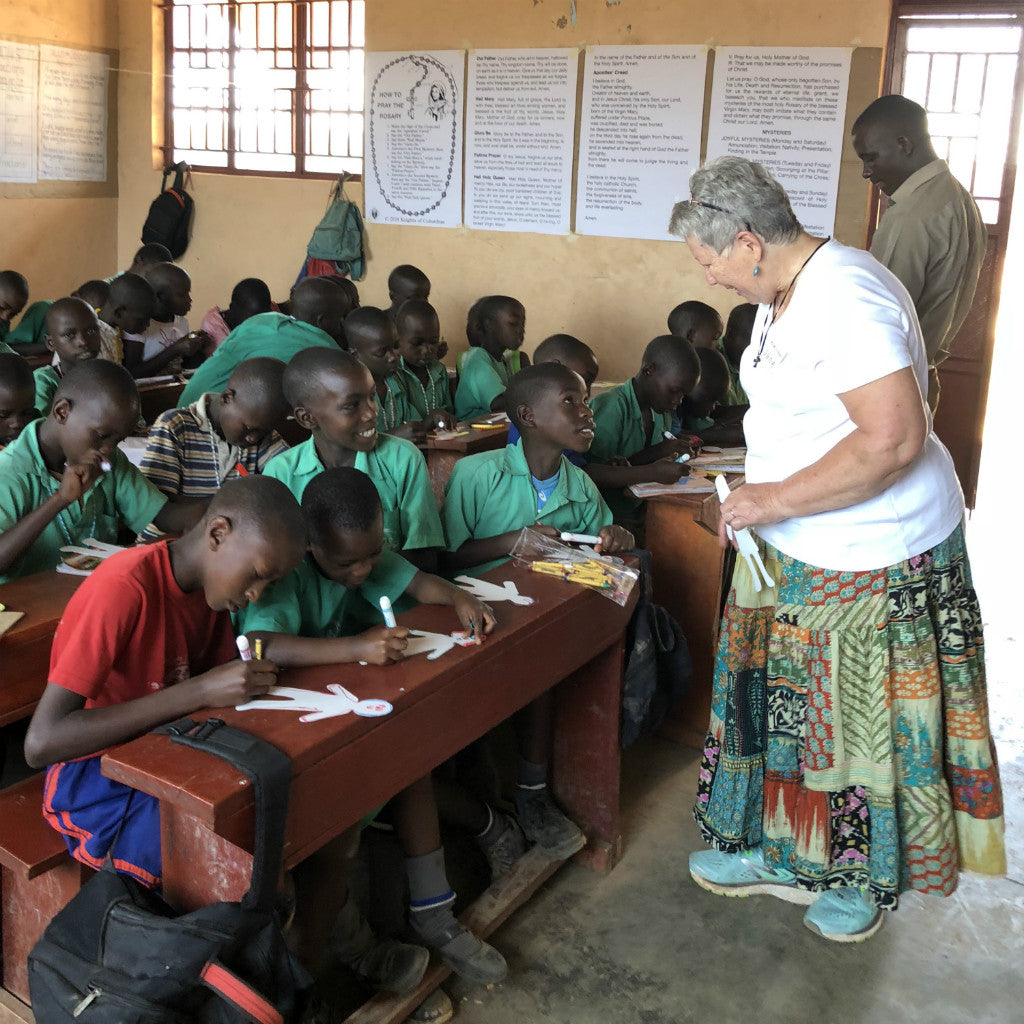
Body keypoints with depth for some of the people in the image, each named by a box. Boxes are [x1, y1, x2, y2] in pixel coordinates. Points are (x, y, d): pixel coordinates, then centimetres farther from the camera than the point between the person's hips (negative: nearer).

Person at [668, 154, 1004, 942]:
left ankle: (867, 877, 29)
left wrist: (779, 500, -26)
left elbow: (893, 439, -32)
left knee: (862, 719, 7)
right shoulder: (784, 294, 7)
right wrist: (762, 487, 8)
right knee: (784, 701, 17)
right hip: (795, 550, 9)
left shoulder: (846, 299, -24)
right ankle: (786, 853, 35)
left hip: (873, 559, -9)